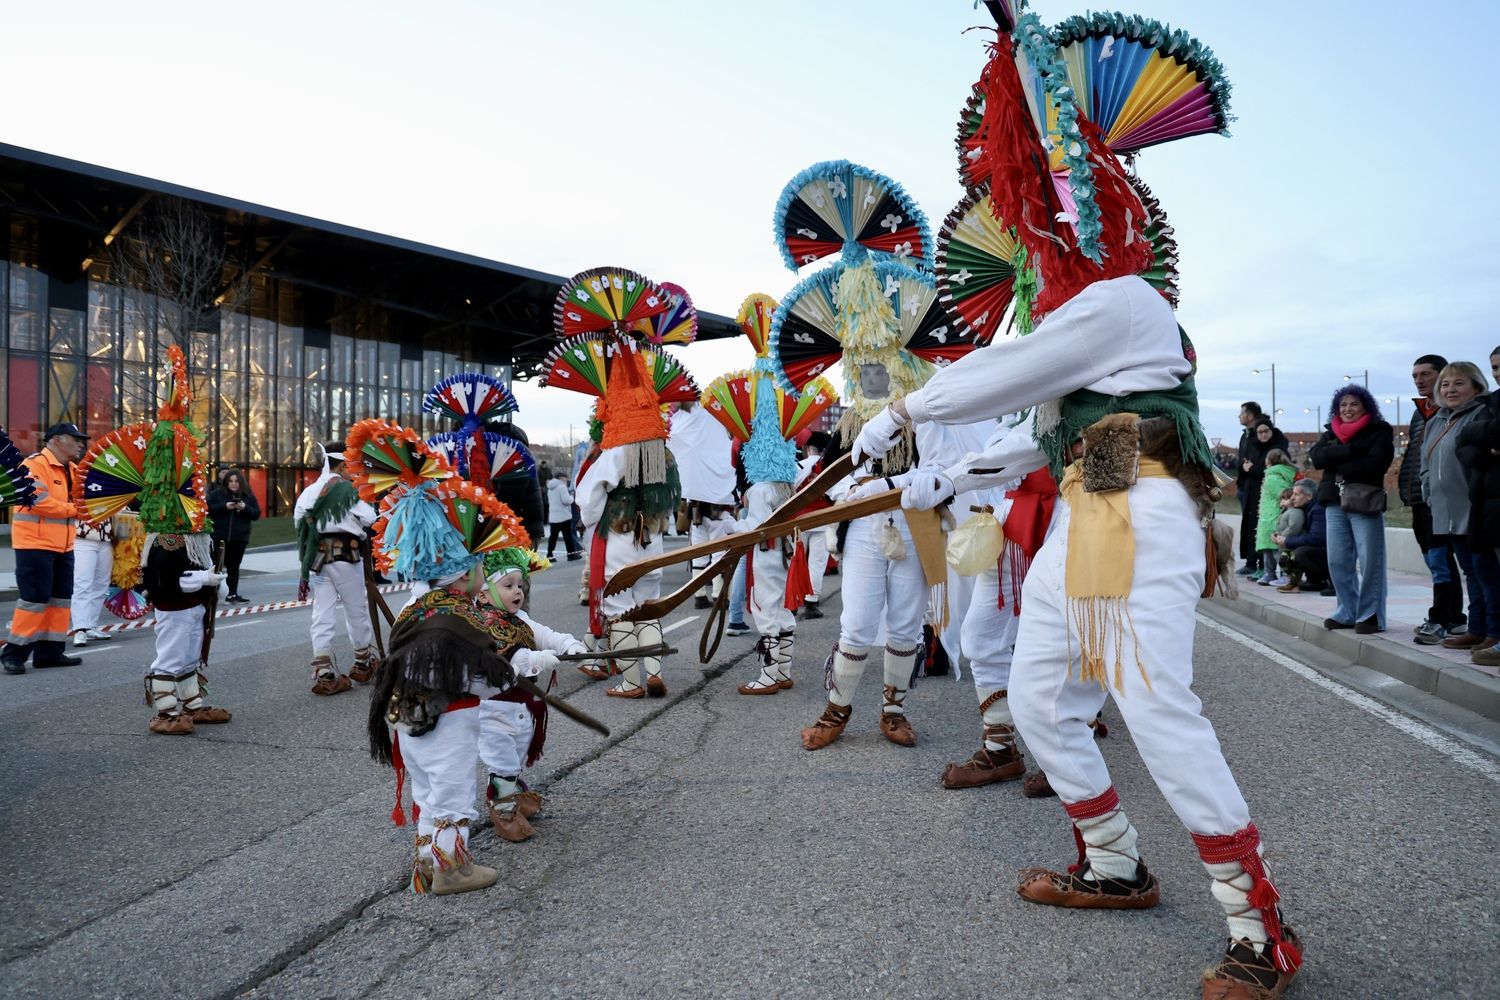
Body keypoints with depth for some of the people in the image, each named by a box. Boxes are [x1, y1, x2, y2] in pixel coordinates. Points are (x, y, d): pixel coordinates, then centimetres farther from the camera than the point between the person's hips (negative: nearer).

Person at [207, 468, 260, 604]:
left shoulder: (248, 496, 6)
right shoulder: (216, 494, 1)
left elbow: (256, 514, 4)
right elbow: (208, 509, -8)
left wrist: (245, 508, -14)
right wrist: (224, 506, -19)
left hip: (239, 538, 2)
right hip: (219, 536, -2)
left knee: (233, 566, 8)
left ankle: (232, 594, 14)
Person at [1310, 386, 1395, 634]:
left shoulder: (1379, 431, 2)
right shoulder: (1332, 432, 17)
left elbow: (1374, 464, -14)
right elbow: (1318, 457, -2)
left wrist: (1339, 467, -6)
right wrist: (1351, 449, -12)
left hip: (1365, 502, -5)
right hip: (1335, 501, 5)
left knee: (1369, 562, -5)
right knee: (1337, 562, 6)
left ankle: (1370, 615, 2)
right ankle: (1348, 612, 16)